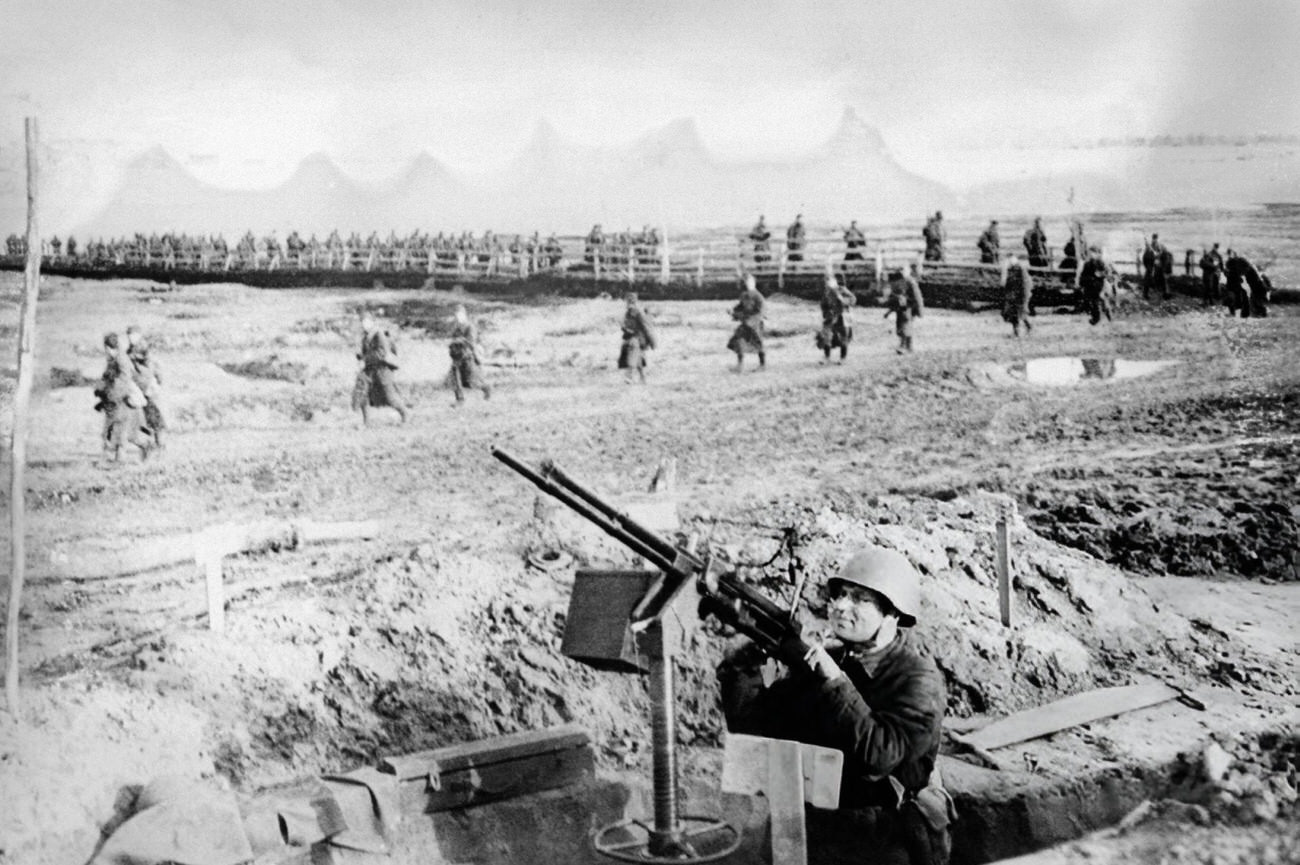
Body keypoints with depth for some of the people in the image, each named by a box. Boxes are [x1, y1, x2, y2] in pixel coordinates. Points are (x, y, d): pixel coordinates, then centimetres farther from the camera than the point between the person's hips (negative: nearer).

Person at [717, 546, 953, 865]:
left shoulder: (919, 680, -10)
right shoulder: (817, 660, 4)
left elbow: (877, 757, -23)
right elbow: (751, 728, -1)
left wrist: (835, 682, -24)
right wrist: (746, 660, -13)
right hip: (815, 836, 4)